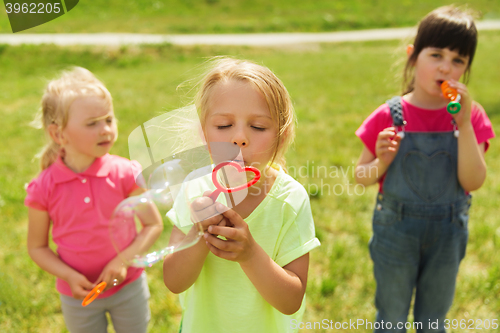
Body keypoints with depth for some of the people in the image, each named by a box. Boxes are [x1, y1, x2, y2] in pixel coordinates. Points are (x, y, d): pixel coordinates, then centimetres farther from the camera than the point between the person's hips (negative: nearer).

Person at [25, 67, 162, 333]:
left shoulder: (125, 173, -17)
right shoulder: (43, 188, -16)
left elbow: (153, 224, -9)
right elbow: (37, 246, -4)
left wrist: (123, 260, -21)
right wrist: (68, 276, -18)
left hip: (128, 286, 0)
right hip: (78, 295, 0)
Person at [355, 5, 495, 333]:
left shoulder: (471, 116, -7)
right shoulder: (389, 116, -13)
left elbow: (473, 181, -17)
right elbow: (361, 176, -6)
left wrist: (464, 123, -25)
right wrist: (381, 163, -28)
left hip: (447, 234, 2)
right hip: (396, 230, -2)